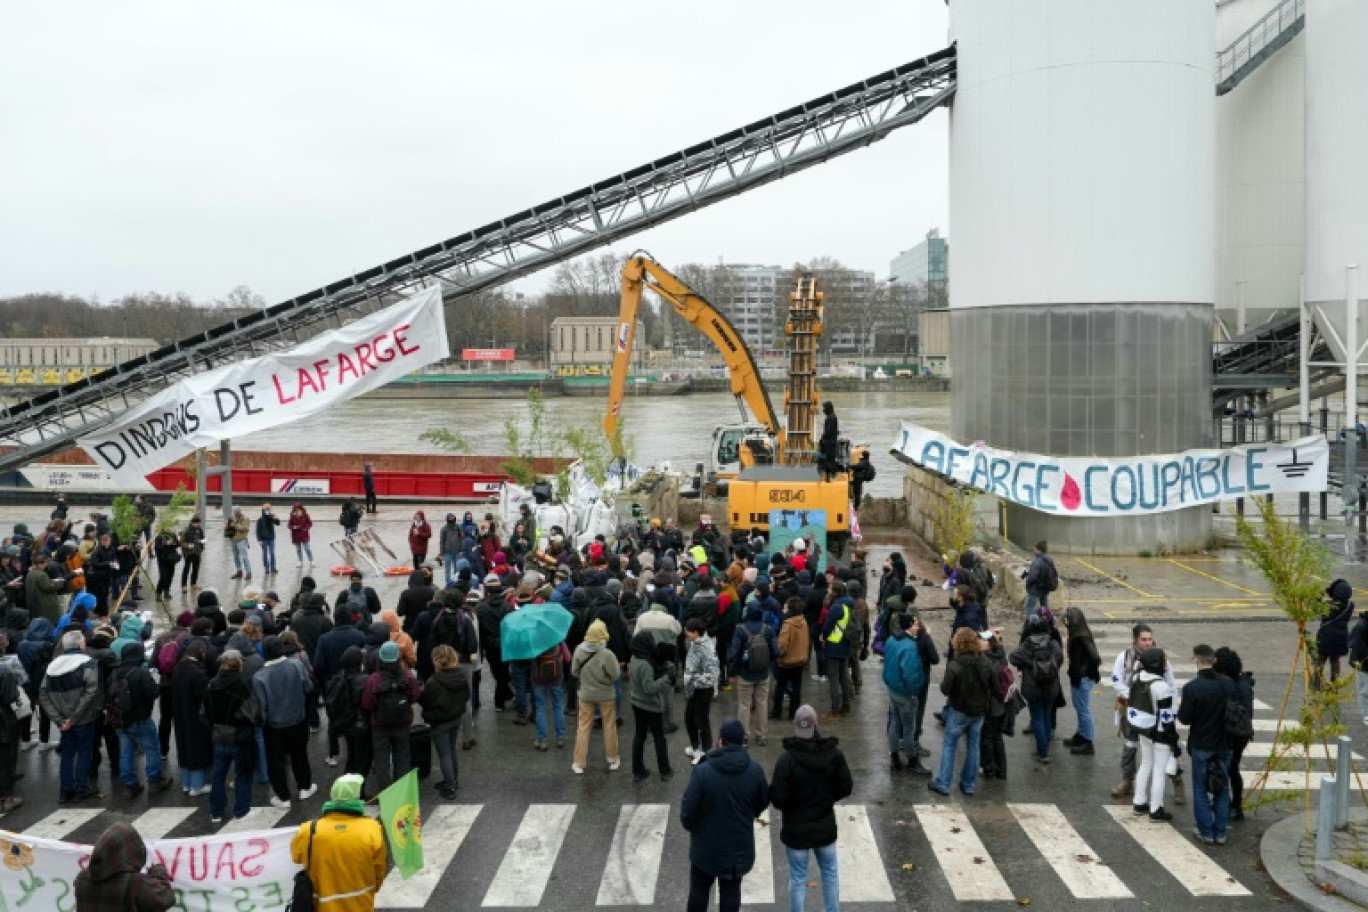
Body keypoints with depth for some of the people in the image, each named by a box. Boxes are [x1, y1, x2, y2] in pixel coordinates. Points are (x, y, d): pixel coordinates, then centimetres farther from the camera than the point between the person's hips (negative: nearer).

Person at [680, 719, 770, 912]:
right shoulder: (755, 770, -12)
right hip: (739, 845, 2)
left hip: (706, 845, -2)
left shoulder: (703, 771, -22)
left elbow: (688, 808, -17)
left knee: (699, 888, 18)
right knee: (731, 890, 17)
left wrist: (688, 824, 5)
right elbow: (763, 802, 4)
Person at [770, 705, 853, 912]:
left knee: (798, 878, 11)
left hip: (796, 829, -3)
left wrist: (792, 805, 2)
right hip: (825, 826, 3)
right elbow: (846, 787, -3)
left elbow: (777, 798, -20)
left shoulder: (787, 759, -23)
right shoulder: (834, 753, -12)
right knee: (830, 872, 22)